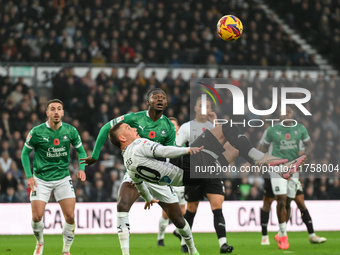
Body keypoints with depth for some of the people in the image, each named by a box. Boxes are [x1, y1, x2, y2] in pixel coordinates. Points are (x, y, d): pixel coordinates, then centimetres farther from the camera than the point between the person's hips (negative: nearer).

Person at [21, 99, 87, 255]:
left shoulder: (70, 131, -5)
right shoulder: (36, 132, -11)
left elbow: (80, 151, 9)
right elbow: (25, 153, 0)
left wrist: (81, 169, -8)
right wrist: (29, 176, -7)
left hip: (63, 179, 1)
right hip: (41, 179, -1)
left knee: (70, 217, -9)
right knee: (37, 217, -7)